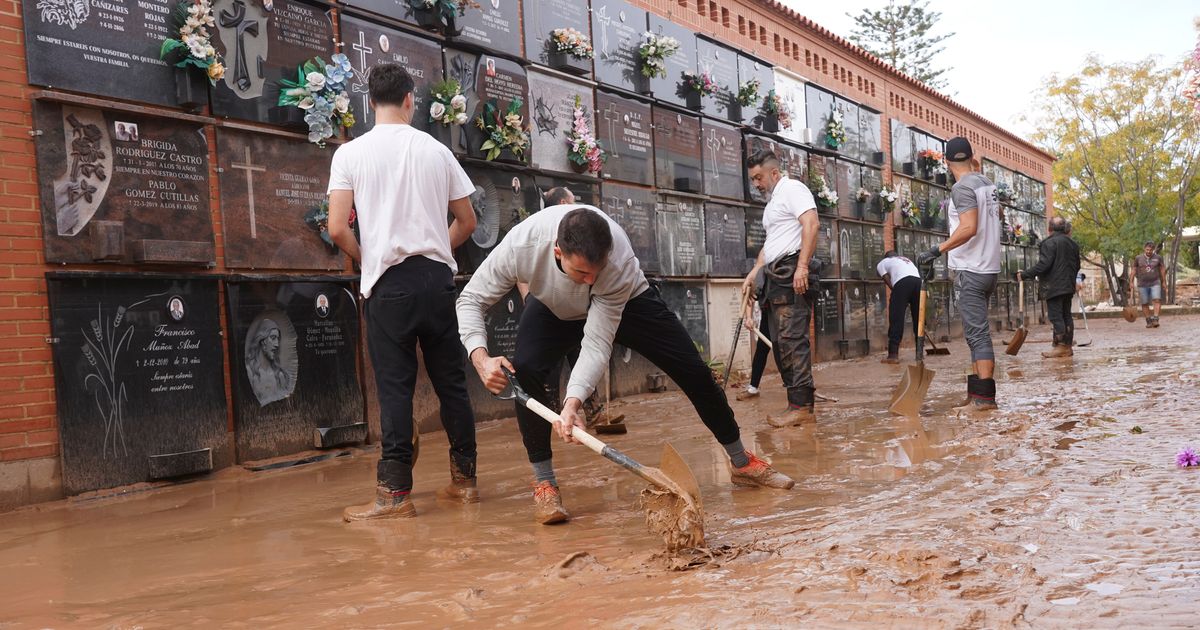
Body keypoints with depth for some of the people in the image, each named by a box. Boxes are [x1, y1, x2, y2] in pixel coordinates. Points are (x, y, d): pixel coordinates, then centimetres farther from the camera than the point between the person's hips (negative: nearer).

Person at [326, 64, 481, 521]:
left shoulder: (351, 153, 0)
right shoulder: (437, 150, 7)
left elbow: (337, 229, -7)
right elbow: (467, 222, 12)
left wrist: (364, 258, 11)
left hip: (388, 281, -2)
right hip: (438, 276, 3)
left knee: (395, 385, -1)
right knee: (451, 382, 9)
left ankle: (395, 492, -1)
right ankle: (465, 480, 17)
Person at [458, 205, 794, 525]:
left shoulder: (620, 262, -43)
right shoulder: (521, 244, -40)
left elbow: (597, 344, -39)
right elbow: (470, 300, -26)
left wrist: (573, 400, -53)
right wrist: (481, 357, -42)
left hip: (626, 300, -1)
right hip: (553, 307, 1)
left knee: (694, 372, -4)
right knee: (524, 370, -27)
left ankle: (742, 462, 18)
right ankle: (544, 484, -10)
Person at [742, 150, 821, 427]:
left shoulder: (791, 189, -4)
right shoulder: (774, 199, 27)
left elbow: (811, 224, -18)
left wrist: (802, 266, -26)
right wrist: (753, 273, 23)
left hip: (792, 272, -10)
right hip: (775, 275, 10)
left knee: (792, 339, -15)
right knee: (782, 342, 6)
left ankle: (801, 406, -15)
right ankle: (799, 403, 7)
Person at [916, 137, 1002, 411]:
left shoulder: (962, 188, -14)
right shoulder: (987, 183, 12)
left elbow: (969, 228, -26)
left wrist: (937, 250, -27)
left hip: (970, 270, -9)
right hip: (989, 267, 9)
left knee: (977, 333, -10)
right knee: (978, 332, 14)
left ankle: (984, 396, -11)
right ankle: (979, 388, 18)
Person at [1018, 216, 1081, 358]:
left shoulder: (1050, 243, -13)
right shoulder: (1073, 243, 14)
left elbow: (1043, 265, -21)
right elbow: (1077, 266, 20)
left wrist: (1024, 274, -15)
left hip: (1053, 287, -8)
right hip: (1069, 286, 8)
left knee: (1055, 316, -6)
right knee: (1066, 315, 11)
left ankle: (1060, 347, -8)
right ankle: (1068, 346, 14)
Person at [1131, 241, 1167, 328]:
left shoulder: (1158, 258, -1)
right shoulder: (1138, 258, -1)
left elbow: (1162, 269, 9)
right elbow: (1133, 270, 4)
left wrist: (1164, 281, 12)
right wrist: (1131, 282, -1)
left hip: (1155, 284, 0)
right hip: (1142, 285, 1)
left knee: (1157, 300, -16)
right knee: (1145, 304, 3)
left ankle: (1155, 320, -19)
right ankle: (1148, 321, 12)